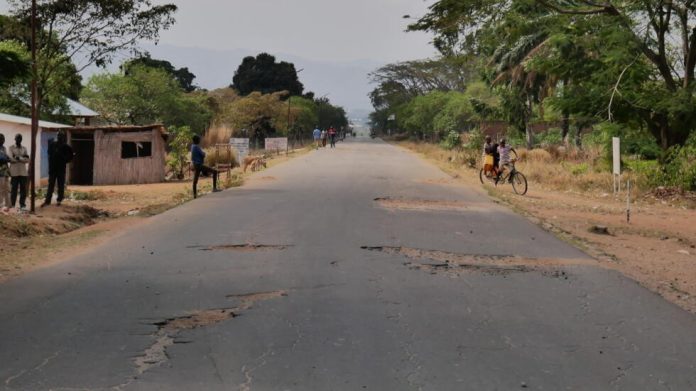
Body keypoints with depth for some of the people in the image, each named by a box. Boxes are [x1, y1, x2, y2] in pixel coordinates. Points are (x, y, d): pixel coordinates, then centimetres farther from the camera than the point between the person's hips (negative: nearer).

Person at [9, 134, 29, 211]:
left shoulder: (24, 148, 12)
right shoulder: (11, 148, 3)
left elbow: (27, 159, 3)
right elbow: (11, 159, -10)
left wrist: (18, 158, -9)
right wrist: (22, 158, -9)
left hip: (23, 172, 3)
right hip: (14, 172, -3)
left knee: (23, 189, 1)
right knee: (14, 189, 0)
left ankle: (22, 204, 6)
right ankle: (12, 205, 4)